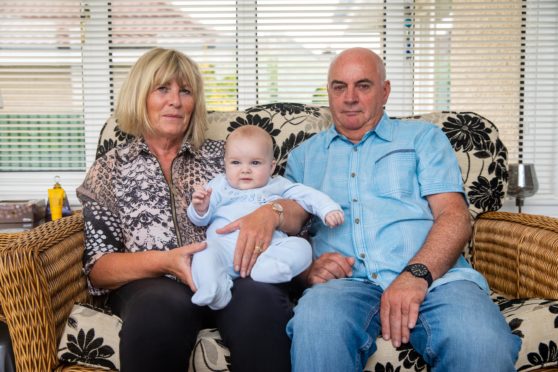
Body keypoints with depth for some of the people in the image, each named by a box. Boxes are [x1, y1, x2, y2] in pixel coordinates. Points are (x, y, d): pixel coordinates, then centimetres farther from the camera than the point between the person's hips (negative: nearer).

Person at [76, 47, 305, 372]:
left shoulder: (222, 156, 17)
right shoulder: (110, 169, 13)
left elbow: (298, 212, 12)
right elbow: (98, 268, 5)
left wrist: (270, 213, -13)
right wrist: (165, 261, -14)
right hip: (151, 286, 0)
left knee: (259, 297, -34)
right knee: (166, 303, -36)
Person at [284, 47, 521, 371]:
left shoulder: (424, 137, 19)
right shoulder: (305, 156, 25)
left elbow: (455, 217, 5)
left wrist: (416, 274, -15)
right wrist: (308, 269, -7)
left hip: (434, 276, 0)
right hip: (348, 282, 1)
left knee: (482, 343, -34)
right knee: (316, 324, -36)